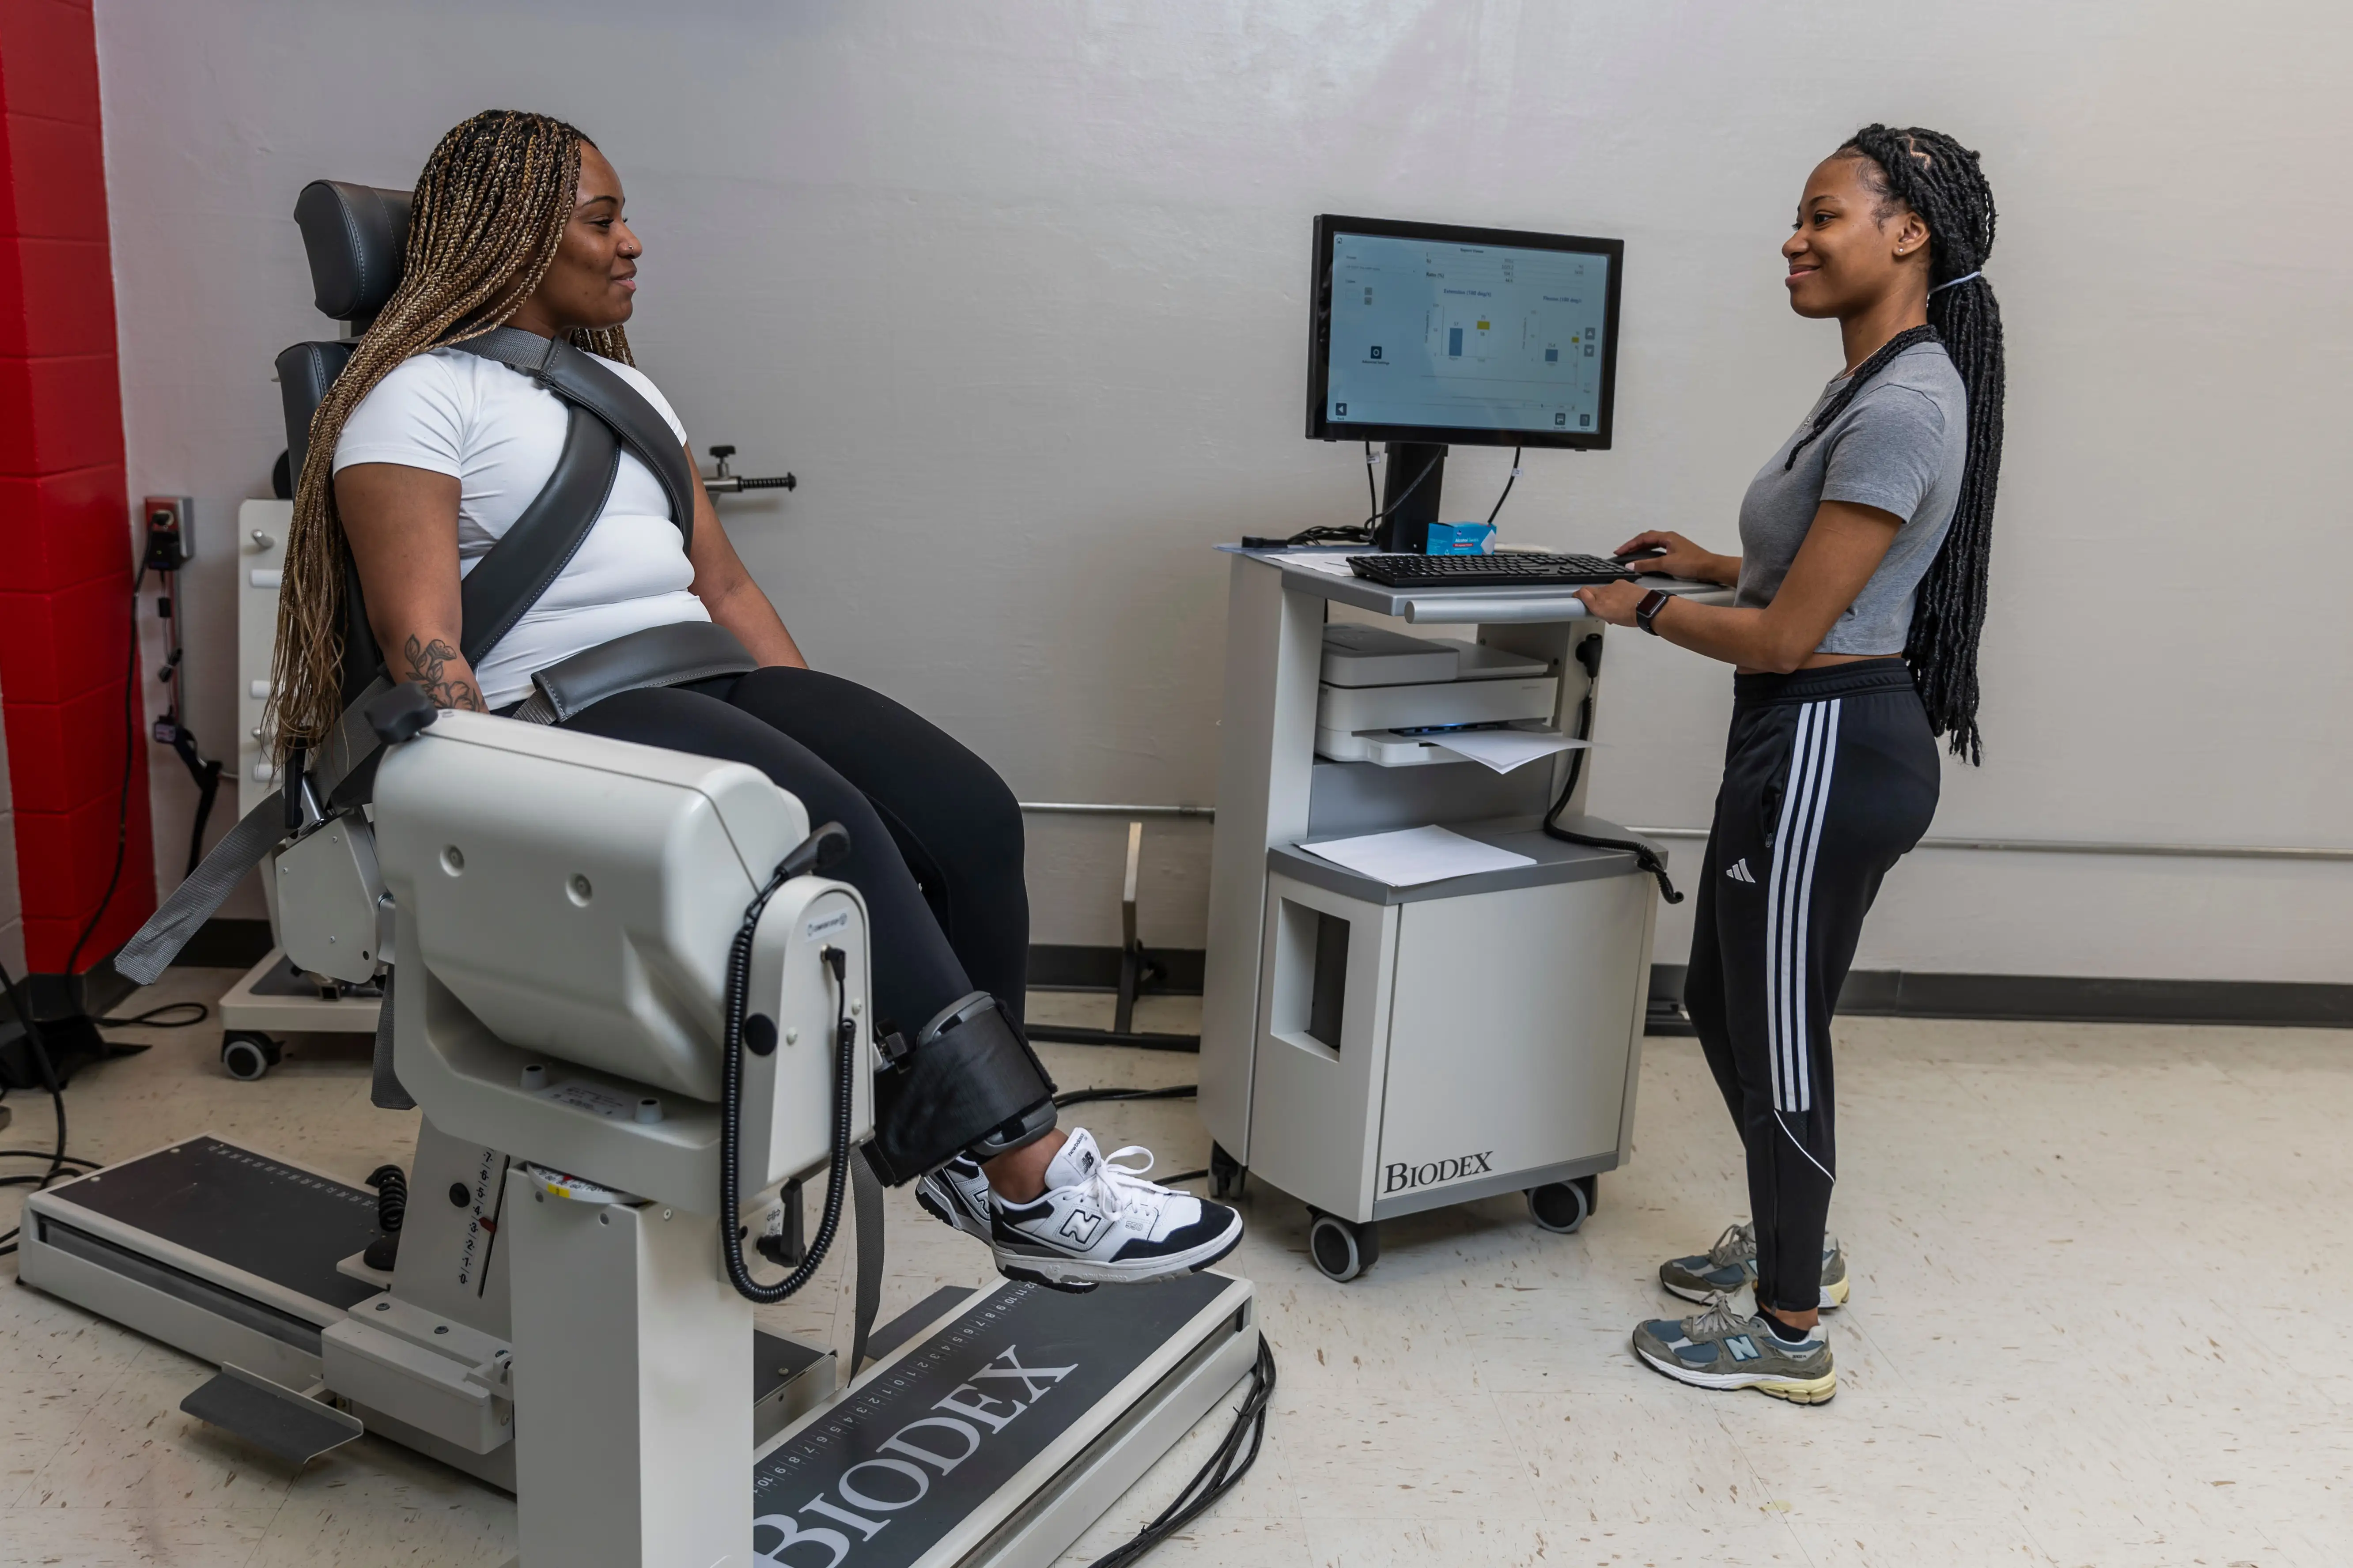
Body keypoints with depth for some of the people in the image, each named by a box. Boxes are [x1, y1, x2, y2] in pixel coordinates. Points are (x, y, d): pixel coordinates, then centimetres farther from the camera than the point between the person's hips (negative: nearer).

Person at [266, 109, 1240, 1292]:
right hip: (561, 717, -7)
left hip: (708, 680, 7)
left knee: (971, 815, -17)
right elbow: (421, 644, -11)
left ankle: (974, 1150, -8)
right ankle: (1034, 1184, -26)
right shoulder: (417, 398, 1)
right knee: (838, 834, -32)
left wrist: (819, 727, 8)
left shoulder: (623, 387, 25)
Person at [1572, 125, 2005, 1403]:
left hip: (1829, 753, -10)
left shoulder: (1901, 408, -21)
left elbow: (1785, 638, -21)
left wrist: (1647, 612, -7)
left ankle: (1789, 1337, 23)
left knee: (1775, 1038, 4)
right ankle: (1794, 1244, 42)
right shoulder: (1877, 384, 11)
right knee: (1721, 1006, 22)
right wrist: (1716, 566, 17)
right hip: (1808, 740, 10)